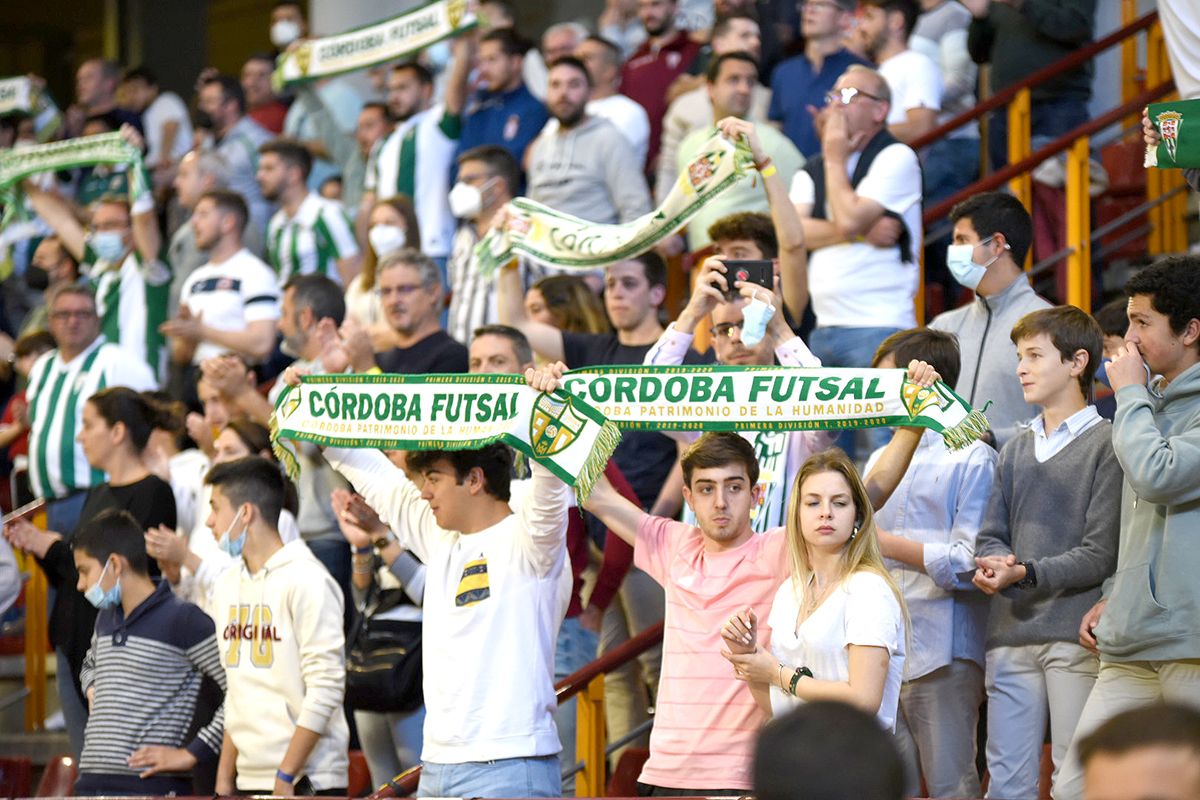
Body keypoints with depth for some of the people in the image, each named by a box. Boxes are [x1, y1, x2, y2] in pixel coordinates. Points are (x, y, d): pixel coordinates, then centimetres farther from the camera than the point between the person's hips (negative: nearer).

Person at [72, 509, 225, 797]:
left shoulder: (181, 620, -8)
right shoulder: (106, 619, 17)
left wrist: (192, 753, -13)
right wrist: (93, 692, 17)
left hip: (153, 786, -8)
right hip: (91, 784, 8)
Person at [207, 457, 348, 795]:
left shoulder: (306, 580, -9)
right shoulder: (228, 583, 15)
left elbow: (326, 689, -13)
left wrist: (285, 777, -15)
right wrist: (224, 778, 14)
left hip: (307, 781, -7)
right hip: (248, 779, 7)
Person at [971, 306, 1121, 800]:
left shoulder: (1106, 445, -2)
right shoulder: (1015, 451, 19)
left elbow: (1100, 554, -9)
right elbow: (991, 536, 15)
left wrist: (1025, 573, -18)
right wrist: (993, 564, -9)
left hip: (1076, 638, -6)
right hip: (1011, 636, 6)